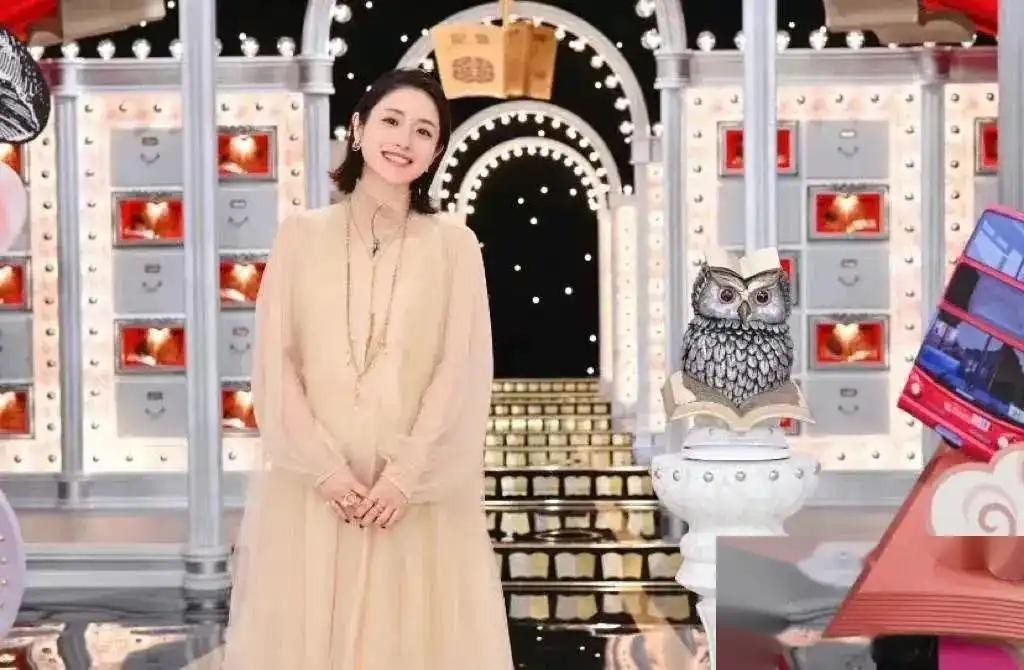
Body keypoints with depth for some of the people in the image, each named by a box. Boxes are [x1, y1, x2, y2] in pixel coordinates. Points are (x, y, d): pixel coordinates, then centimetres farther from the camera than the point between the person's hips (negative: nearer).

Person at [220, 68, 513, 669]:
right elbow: (275, 364, 0)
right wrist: (324, 467, -9)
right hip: (314, 487, 1)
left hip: (422, 492, -1)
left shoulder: (455, 244, 2)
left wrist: (408, 475, -10)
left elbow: (462, 372, -2)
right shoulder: (301, 236, 5)